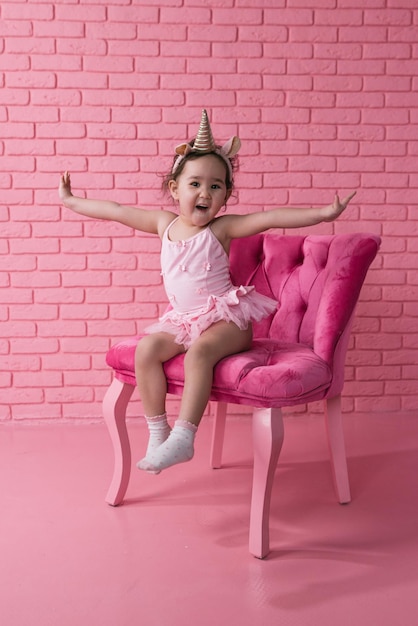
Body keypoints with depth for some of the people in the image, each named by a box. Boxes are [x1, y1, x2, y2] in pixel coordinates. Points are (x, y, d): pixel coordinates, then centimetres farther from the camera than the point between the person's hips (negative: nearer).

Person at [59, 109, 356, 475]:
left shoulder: (222, 228, -7)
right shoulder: (164, 223, 6)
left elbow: (271, 218, -19)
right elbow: (115, 211, 15)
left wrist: (322, 213, -29)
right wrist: (71, 201, 23)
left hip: (226, 318, -5)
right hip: (181, 319, 5)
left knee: (199, 352, -32)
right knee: (146, 348, -17)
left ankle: (183, 437, -29)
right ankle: (157, 431, -7)